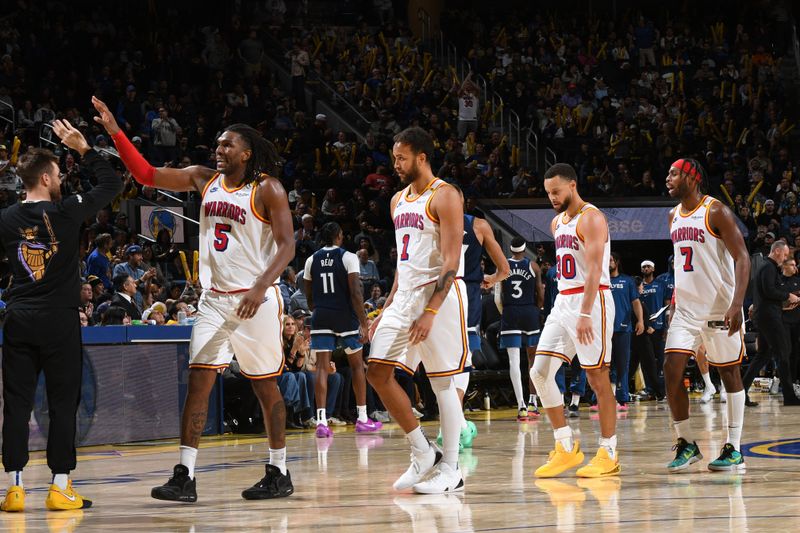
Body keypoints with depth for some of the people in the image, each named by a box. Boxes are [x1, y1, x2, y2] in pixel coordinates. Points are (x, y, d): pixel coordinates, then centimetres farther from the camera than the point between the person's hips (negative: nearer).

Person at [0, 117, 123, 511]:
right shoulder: (66, 212, -5)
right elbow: (112, 184, 6)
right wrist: (84, 149, 12)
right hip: (60, 321, -3)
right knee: (62, 404, 3)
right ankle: (60, 487, 2)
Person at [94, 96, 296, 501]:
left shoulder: (267, 190, -8)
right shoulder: (204, 179, 8)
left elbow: (286, 245, -13)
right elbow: (147, 175, 6)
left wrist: (261, 288, -26)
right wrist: (115, 133, -4)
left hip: (255, 300, -5)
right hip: (214, 299, 5)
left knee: (265, 387, 3)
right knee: (198, 382, -4)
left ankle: (279, 473, 14)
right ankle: (185, 478, -7)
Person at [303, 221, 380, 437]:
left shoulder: (312, 260, 6)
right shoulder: (348, 257, -6)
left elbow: (309, 297, 12)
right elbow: (355, 292, -14)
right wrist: (363, 323, -12)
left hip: (321, 318, 2)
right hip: (345, 316, -2)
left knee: (322, 368, -2)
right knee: (357, 365, 13)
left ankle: (321, 421, -16)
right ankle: (363, 419, 16)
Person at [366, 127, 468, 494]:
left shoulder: (444, 197, -10)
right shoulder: (399, 201, 16)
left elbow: (452, 260, -16)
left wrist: (430, 312, -23)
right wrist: (388, 308, 16)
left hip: (438, 295, -8)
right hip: (405, 296, 8)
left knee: (443, 381, -4)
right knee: (378, 372, 1)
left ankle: (451, 470, 4)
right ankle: (423, 454, 10)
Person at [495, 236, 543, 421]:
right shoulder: (533, 266, 0)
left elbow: (497, 298, 0)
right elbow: (541, 296, 2)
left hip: (509, 314, 0)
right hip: (530, 312, 0)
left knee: (514, 360, -3)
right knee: (533, 358, 15)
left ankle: (521, 406, -13)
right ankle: (533, 404, 18)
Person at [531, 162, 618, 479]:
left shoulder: (591, 218, -12)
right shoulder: (557, 223, 17)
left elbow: (595, 268, -21)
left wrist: (585, 314, -28)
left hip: (591, 301, -9)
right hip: (563, 301, 9)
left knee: (597, 377, -5)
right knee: (540, 372, 0)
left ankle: (609, 454, 2)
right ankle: (566, 447, 6)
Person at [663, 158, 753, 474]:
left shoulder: (716, 212, -12)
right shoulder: (674, 216, 11)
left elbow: (742, 258, -16)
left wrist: (737, 304, -26)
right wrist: (674, 303, 18)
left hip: (719, 308, -6)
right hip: (686, 308, 6)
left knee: (729, 373, 2)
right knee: (671, 369, -6)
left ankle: (734, 450, 7)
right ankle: (686, 444, 4)